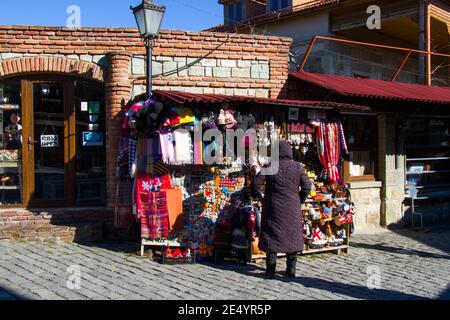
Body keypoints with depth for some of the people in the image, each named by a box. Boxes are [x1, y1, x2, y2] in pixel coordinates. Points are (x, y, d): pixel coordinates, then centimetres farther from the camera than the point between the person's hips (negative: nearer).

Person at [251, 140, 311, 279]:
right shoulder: (298, 167, -3)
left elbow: (255, 183, -9)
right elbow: (307, 186, -2)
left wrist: (257, 194, 9)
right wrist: (299, 200, 12)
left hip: (274, 208, -2)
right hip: (293, 209, 2)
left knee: (272, 236, 6)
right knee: (292, 236, 13)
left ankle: (271, 270, 7)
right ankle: (291, 269, 18)